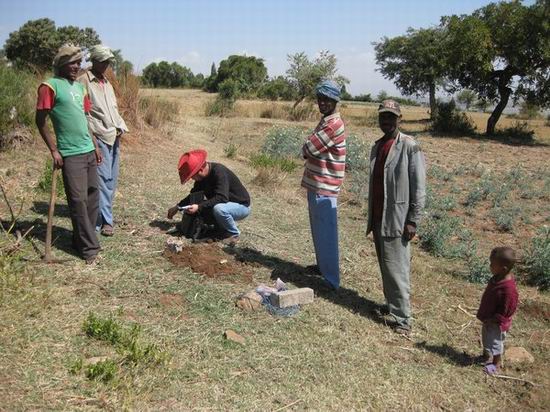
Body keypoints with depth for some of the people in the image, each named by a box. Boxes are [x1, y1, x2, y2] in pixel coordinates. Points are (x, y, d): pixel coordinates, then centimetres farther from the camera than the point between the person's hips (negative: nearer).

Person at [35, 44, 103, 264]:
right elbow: (40, 121, -7)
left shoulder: (79, 87, 15)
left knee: (92, 197, 9)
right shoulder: (51, 86, -6)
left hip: (89, 151, 7)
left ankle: (82, 239, 21)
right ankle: (89, 247, 2)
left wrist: (95, 146, 16)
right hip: (70, 154, -7)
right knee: (78, 200, -4)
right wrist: (54, 150, -10)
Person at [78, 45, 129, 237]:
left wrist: (120, 127, 4)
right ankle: (105, 220, -7)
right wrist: (94, 134, -13)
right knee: (102, 178, -10)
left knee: (111, 178, 9)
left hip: (115, 136, 8)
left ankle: (104, 214, 19)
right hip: (99, 137, -8)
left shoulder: (107, 82, 19)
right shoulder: (84, 81, -4)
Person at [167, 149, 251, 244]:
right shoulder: (203, 176, -3)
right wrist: (177, 207, 0)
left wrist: (199, 207, -39)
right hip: (225, 204, 8)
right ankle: (221, 229, 6)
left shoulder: (219, 172, -28)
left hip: (242, 205, -8)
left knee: (218, 209, -36)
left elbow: (222, 198, -37)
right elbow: (194, 195, 10)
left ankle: (234, 234, -10)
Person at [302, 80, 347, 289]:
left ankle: (331, 280, 2)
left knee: (326, 235, -5)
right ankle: (322, 266, 36)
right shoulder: (326, 121, 15)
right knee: (319, 231, 21)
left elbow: (308, 149, -18)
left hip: (324, 188, -10)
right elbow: (311, 149, 17)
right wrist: (309, 150, -3)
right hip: (316, 184, 10)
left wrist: (307, 150, 3)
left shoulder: (334, 125, -18)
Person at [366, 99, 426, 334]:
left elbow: (419, 188, -11)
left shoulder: (409, 147, -10)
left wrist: (413, 221, -14)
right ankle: (391, 304, 29)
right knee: (384, 267, 15)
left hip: (396, 220, -7)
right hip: (378, 218, 7)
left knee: (396, 269, -5)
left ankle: (402, 318, 3)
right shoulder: (377, 146, 12)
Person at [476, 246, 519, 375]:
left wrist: (491, 320, -19)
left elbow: (504, 311, -26)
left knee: (495, 343, 14)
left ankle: (496, 364, 36)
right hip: (488, 319, 8)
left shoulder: (508, 289, -36)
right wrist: (484, 317, 10)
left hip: (496, 323, -8)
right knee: (486, 339, 27)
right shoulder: (497, 278, -8)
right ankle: (486, 356, 49)